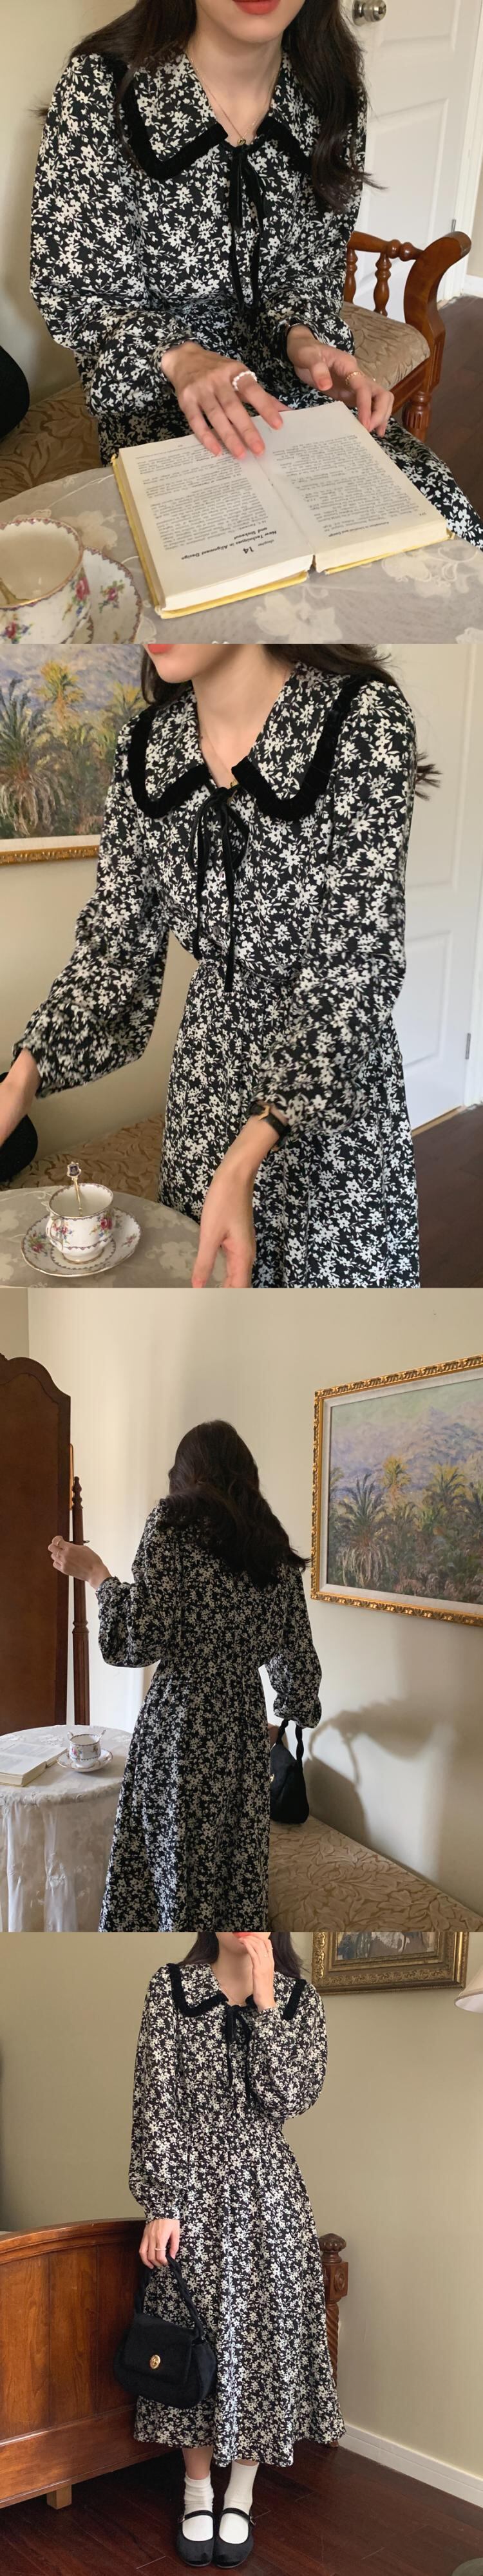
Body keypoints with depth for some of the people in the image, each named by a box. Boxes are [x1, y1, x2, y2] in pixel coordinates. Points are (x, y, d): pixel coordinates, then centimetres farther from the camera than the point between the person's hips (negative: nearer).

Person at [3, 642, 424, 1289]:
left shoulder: (363, 718, -21)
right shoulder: (146, 747, -5)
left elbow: (356, 965, -23)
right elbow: (116, 944, 0)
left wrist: (249, 1153, -32)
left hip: (333, 1080, -4)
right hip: (208, 1071, 5)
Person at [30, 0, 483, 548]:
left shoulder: (331, 91, -3)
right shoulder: (103, 86, -15)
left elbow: (314, 265, 8)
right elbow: (73, 293, -11)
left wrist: (302, 337, -16)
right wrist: (179, 358, -30)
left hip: (299, 379, 4)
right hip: (156, 396, -4)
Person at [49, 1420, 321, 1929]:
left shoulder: (173, 1523, -6)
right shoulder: (276, 1548, 10)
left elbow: (139, 1640, -13)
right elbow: (297, 1657, 13)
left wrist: (96, 1575, 1)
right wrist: (295, 1710, 32)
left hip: (180, 1731, -5)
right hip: (246, 1732, 5)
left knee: (178, 1882, 0)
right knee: (238, 1881, 10)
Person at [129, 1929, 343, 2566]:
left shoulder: (300, 2000, -1)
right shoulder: (171, 1988, -4)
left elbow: (291, 2096, -13)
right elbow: (156, 2100, -7)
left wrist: (263, 2000, -17)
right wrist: (161, 2206, -12)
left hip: (267, 2191, 1)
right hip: (191, 2186, -1)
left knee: (261, 2334, 5)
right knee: (194, 2338, 6)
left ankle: (240, 2499, 23)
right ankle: (198, 2494, 23)